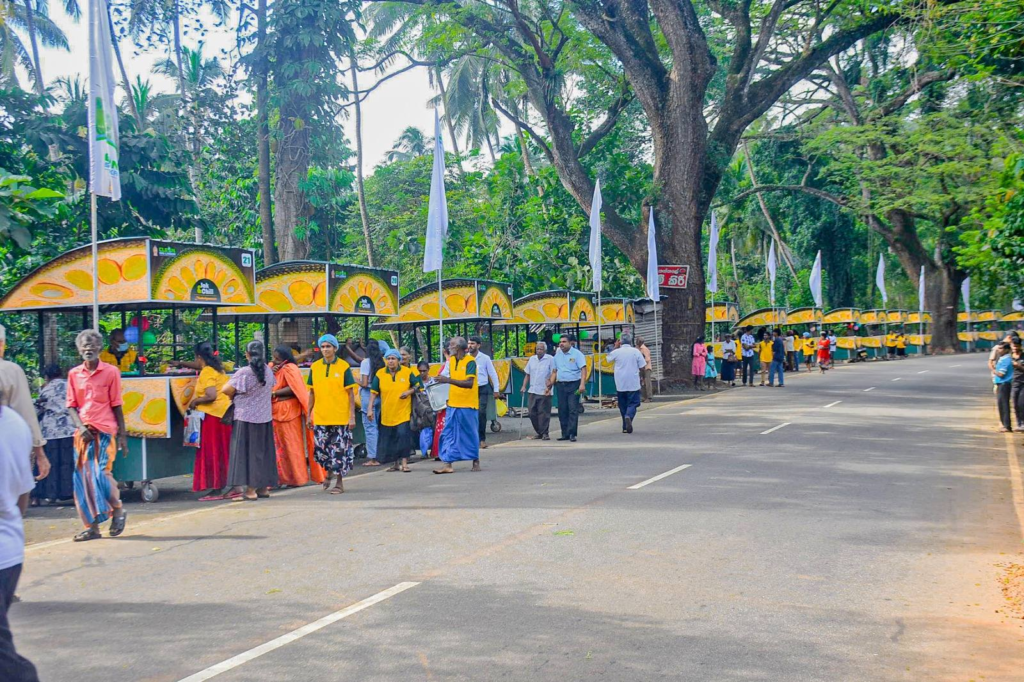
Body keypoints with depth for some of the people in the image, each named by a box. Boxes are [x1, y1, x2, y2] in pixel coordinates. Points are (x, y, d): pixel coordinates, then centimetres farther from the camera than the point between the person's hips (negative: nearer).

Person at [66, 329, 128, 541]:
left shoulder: (111, 372, 0)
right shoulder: (74, 374, 8)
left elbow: (116, 406, 2)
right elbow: (72, 405, 7)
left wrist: (122, 435, 0)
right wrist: (80, 426, -10)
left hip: (105, 431, -4)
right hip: (83, 433, 4)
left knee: (101, 474, -12)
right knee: (83, 478, 3)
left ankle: (118, 509, 15)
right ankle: (92, 526, 10)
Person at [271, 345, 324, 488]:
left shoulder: (290, 368, -7)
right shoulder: (274, 368, 16)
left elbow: (293, 389, -17)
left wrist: (274, 393, -12)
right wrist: (270, 374, -5)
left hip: (289, 410, -7)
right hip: (276, 411, 8)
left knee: (292, 444, -3)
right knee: (280, 445, 5)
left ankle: (298, 478, 4)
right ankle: (284, 477, 9)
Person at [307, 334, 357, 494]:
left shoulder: (343, 367, -3)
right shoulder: (315, 367, 5)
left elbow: (351, 393, -2)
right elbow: (312, 392, 11)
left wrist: (352, 416, -7)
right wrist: (309, 415, 8)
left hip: (340, 417, -3)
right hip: (320, 418, 3)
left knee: (339, 450, 0)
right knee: (320, 449, 4)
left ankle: (339, 483, 12)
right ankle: (329, 472, 33)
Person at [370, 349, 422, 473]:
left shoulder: (407, 372, -3)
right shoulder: (380, 374, -1)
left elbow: (418, 385, 5)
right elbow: (374, 392, 0)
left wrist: (409, 392, -14)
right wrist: (370, 409, -5)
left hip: (403, 412, -2)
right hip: (387, 414, 2)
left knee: (403, 435, -14)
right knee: (390, 438, 9)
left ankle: (404, 462, -9)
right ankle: (396, 463, 23)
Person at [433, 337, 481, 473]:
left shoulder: (470, 361, -13)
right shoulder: (451, 360, 9)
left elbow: (469, 383, -24)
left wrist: (448, 380, -30)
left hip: (467, 405, -6)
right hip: (453, 404, 6)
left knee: (470, 434, 6)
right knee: (448, 434, 1)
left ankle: (476, 461, 21)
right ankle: (447, 464, 0)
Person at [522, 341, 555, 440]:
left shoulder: (550, 359, -3)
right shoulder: (532, 359, 12)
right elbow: (527, 374, 16)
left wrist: (549, 387, -17)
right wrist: (524, 386, 8)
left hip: (544, 392, -5)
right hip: (532, 391, 5)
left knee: (544, 413, -5)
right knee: (532, 412, 4)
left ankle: (544, 433, 1)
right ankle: (538, 432, 15)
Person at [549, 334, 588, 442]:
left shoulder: (577, 354, -4)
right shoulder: (557, 355, 13)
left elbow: (583, 369, -10)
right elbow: (555, 371, 17)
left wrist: (582, 384, -20)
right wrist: (551, 383, 4)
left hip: (573, 385, -5)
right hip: (560, 385, 5)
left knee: (573, 410, -9)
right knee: (562, 410, 5)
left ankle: (572, 434, -9)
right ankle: (565, 433, 11)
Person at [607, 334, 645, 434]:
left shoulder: (616, 352, -4)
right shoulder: (636, 352, -5)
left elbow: (609, 358, 18)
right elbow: (642, 367, -2)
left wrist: (616, 346, 19)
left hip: (620, 384, 1)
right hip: (633, 384, -1)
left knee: (623, 405, 11)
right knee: (632, 403, 4)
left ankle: (625, 427, 12)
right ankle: (629, 416, -26)